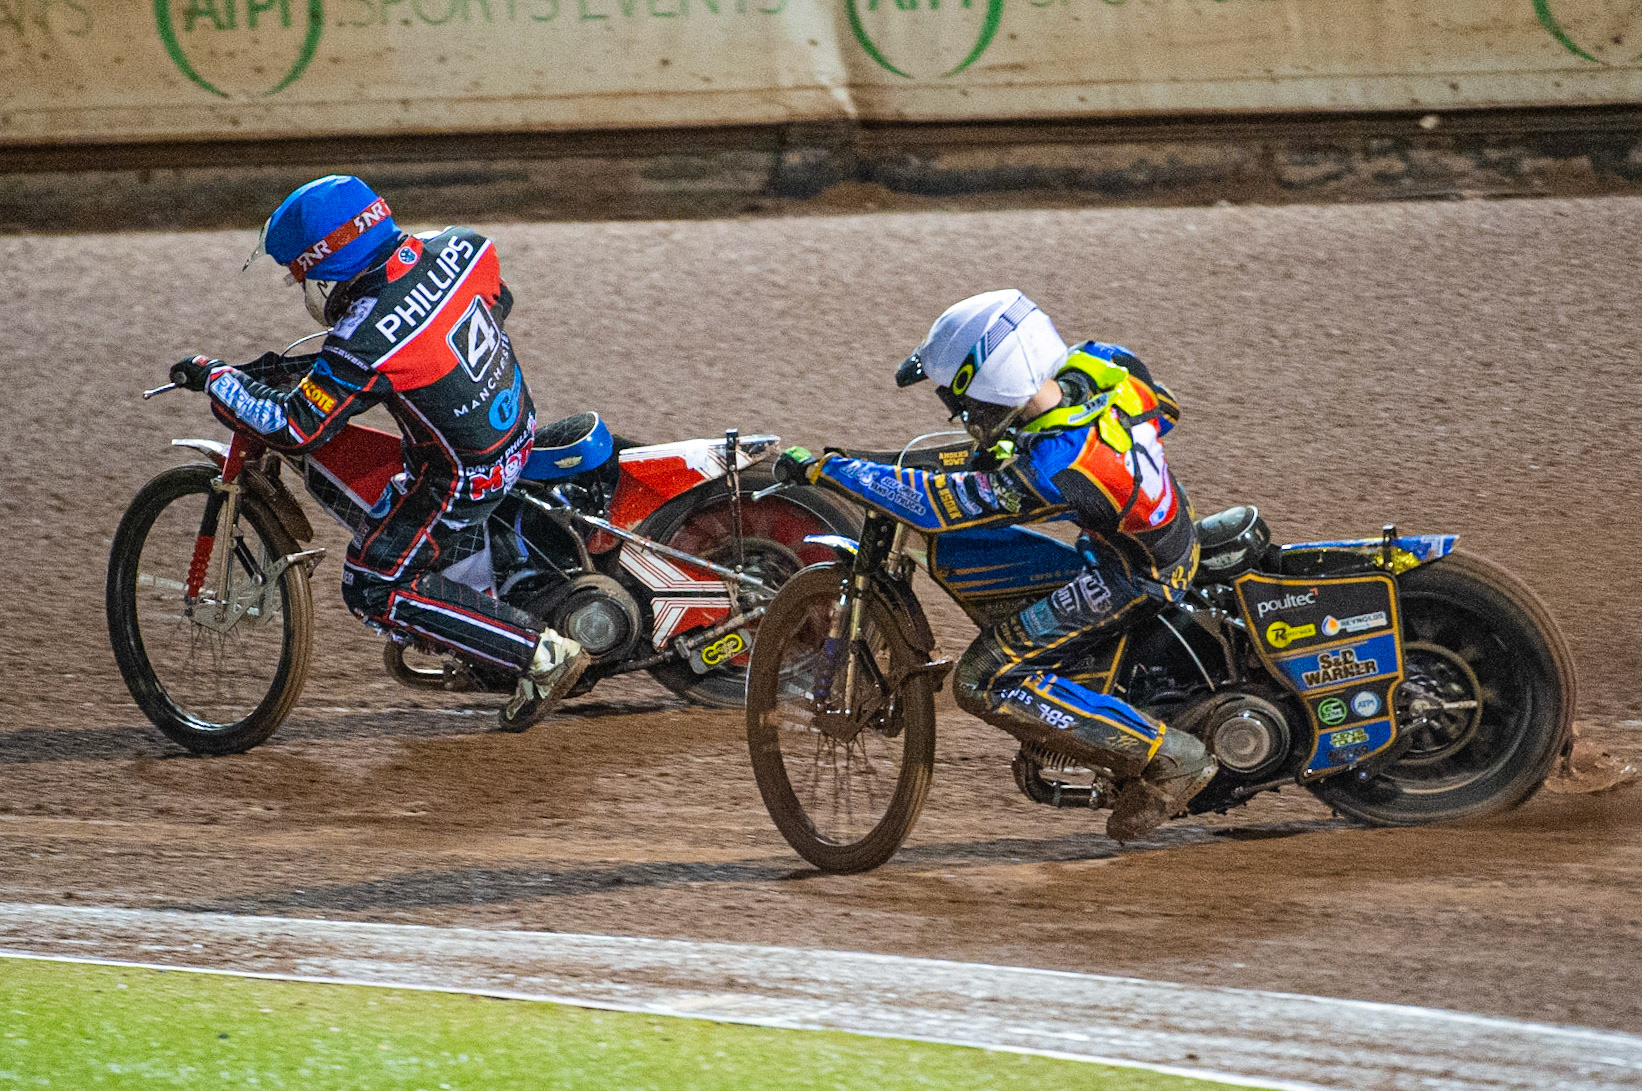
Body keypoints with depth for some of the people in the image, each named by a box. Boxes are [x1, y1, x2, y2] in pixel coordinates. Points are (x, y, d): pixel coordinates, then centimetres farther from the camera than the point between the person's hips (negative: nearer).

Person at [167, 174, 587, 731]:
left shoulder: (363, 343, -29)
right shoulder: (455, 248, -10)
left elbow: (294, 428, -26)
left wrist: (212, 377, -13)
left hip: (464, 475, -9)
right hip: (517, 422, 9)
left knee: (375, 587, 0)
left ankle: (542, 654, -3)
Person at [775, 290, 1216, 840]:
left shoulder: (1045, 472, -33)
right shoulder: (1103, 362, -14)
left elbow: (932, 505, -27)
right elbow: (1164, 409, 9)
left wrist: (825, 467, -19)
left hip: (1132, 578, -9)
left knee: (982, 683, -8)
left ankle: (1167, 758, -5)